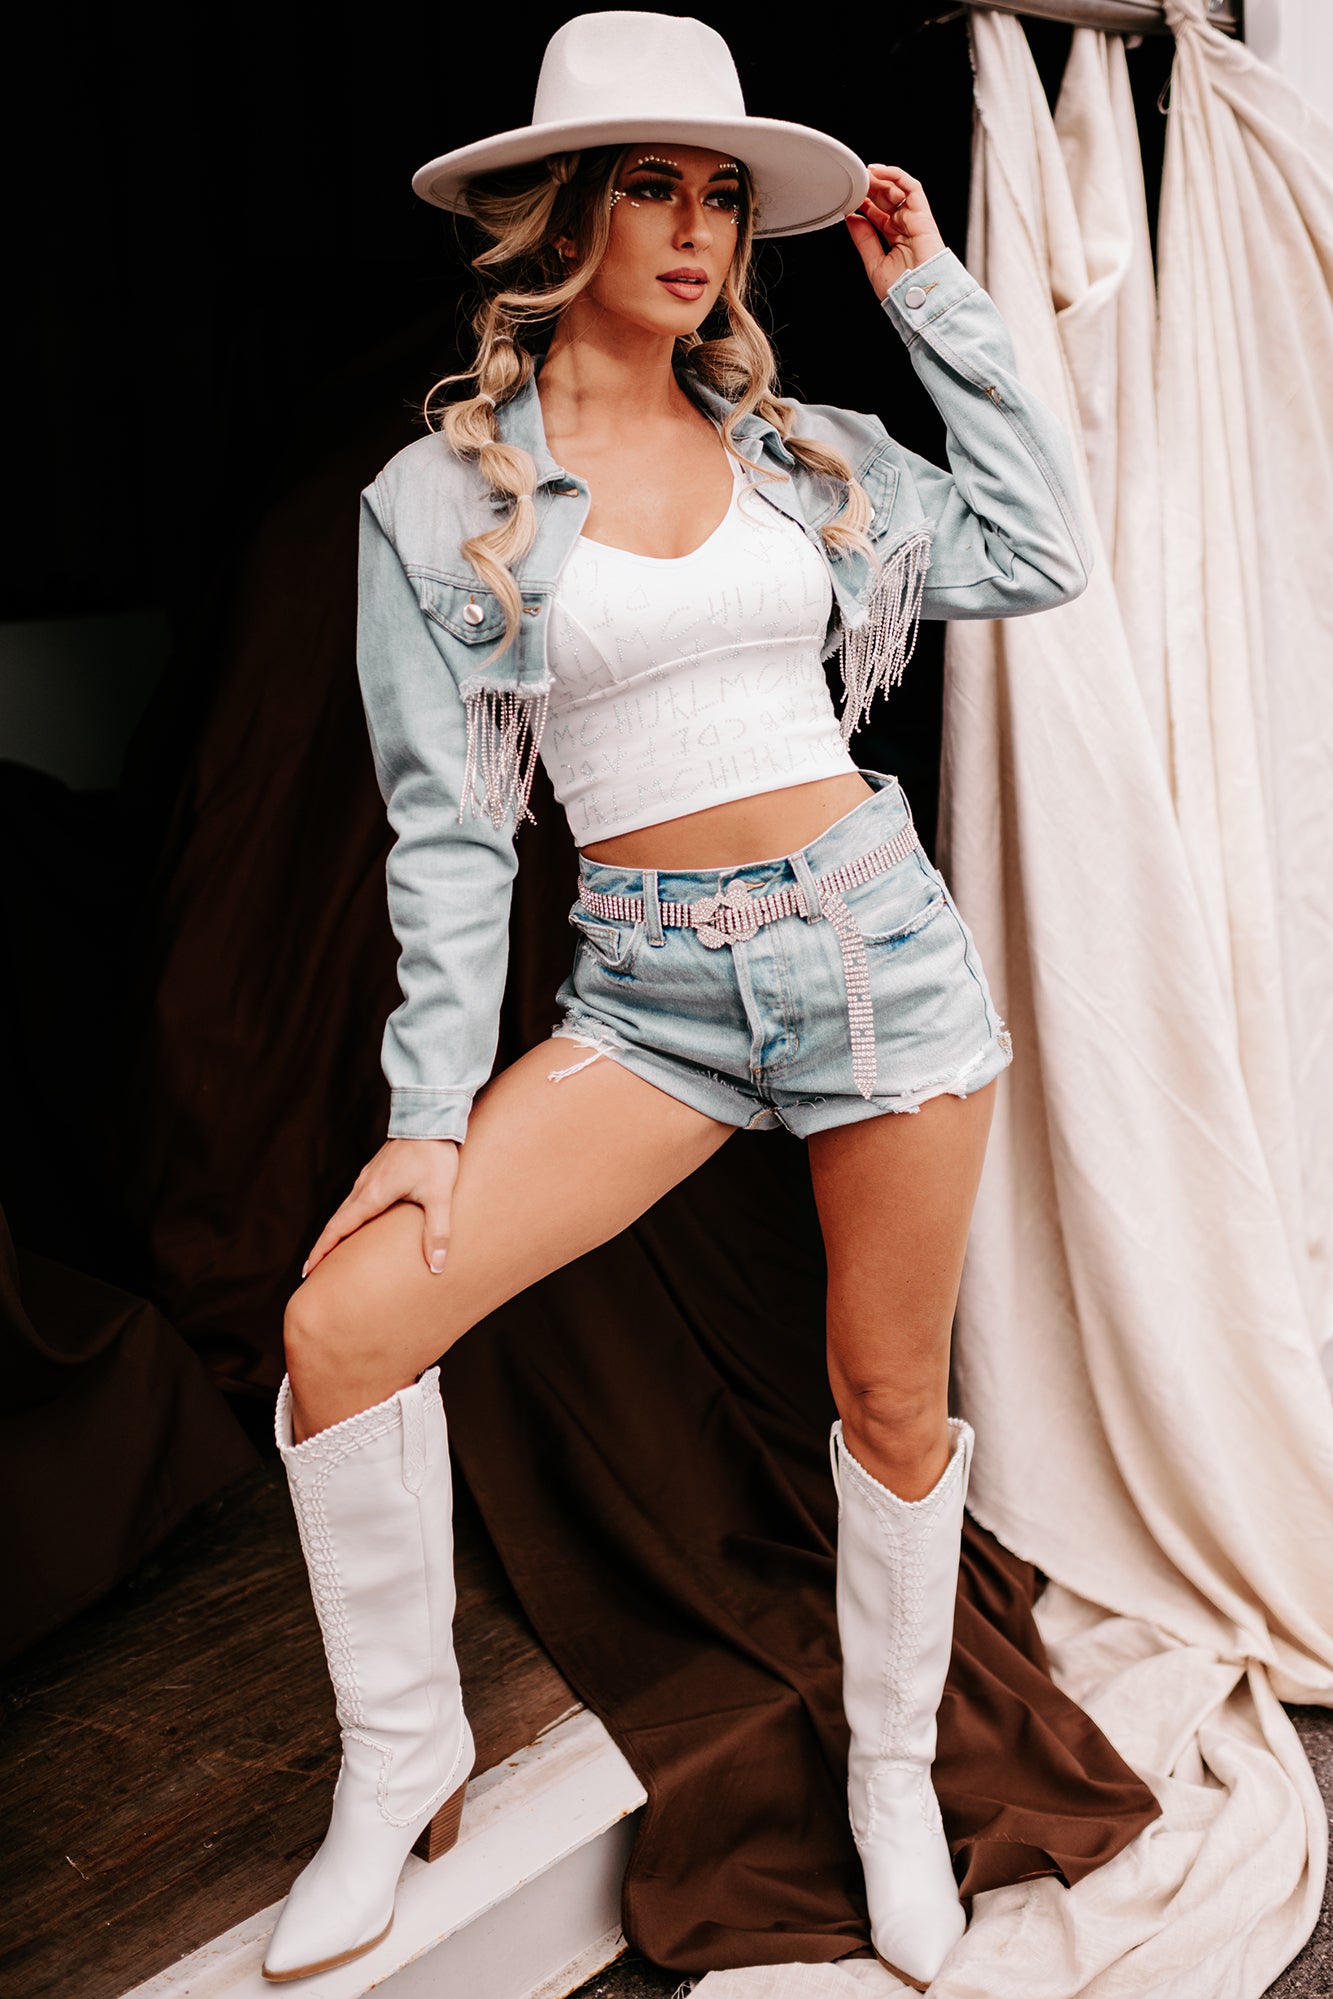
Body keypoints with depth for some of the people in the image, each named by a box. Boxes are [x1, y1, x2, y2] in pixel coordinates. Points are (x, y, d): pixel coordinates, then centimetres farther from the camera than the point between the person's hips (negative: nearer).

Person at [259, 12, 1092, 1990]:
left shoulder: (801, 451, 8)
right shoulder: (442, 494, 1)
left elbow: (1040, 553, 4)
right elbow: (448, 820, 0)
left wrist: (931, 289, 7)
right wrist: (432, 1107, -4)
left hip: (875, 931, 2)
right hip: (649, 975, -1)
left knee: (893, 1386, 9)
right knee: (344, 1321, -14)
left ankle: (893, 1773, 34)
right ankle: (404, 1768, 10)